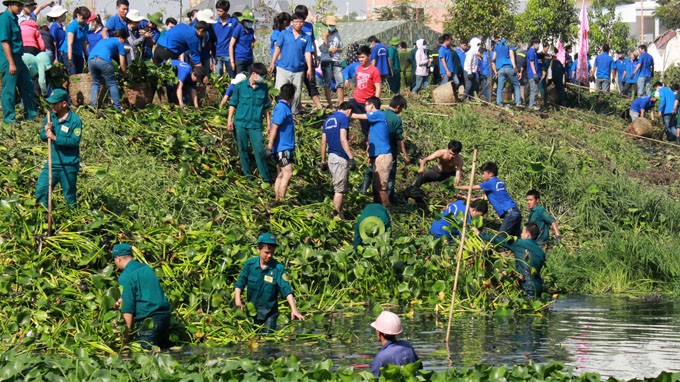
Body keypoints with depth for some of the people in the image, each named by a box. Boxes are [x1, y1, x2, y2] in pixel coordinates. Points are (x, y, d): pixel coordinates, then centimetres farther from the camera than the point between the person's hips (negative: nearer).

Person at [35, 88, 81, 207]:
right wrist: (46, 132, -16)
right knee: (40, 189, 1)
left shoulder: (75, 120, -14)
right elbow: (43, 136, 8)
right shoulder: (50, 116, 4)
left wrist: (55, 138, -25)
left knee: (69, 195, 6)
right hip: (52, 162, 5)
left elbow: (75, 141, -22)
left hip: (69, 165, -5)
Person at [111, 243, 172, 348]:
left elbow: (128, 306, -14)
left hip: (147, 322, -8)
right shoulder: (146, 268, 16)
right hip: (165, 315, 8)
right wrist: (122, 300, 35)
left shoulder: (125, 277, -9)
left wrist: (126, 333, -11)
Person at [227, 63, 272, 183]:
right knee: (243, 149, 8)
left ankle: (265, 176, -1)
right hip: (241, 123, 0)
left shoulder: (264, 88, 4)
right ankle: (247, 173, 22)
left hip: (256, 125, 0)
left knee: (259, 150, -7)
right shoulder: (239, 87, -2)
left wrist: (269, 123, 13)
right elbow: (233, 104, 4)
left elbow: (266, 107, 12)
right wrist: (229, 120, -2)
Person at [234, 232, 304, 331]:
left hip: (270, 312, -2)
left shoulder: (278, 268, -15)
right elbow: (240, 284, -2)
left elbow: (287, 290, -22)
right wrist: (238, 299, -20)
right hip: (251, 310, 2)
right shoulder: (250, 264, -7)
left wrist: (294, 309, -33)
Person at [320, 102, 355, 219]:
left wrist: (323, 161, 20)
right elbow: (343, 139, -18)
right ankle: (337, 216, -3)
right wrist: (351, 157, -19)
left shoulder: (328, 120, 16)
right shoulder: (344, 118, -8)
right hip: (341, 158, -8)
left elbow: (323, 142, 16)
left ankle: (337, 213, 21)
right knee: (340, 189, -4)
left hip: (331, 157, 8)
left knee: (338, 188, 18)